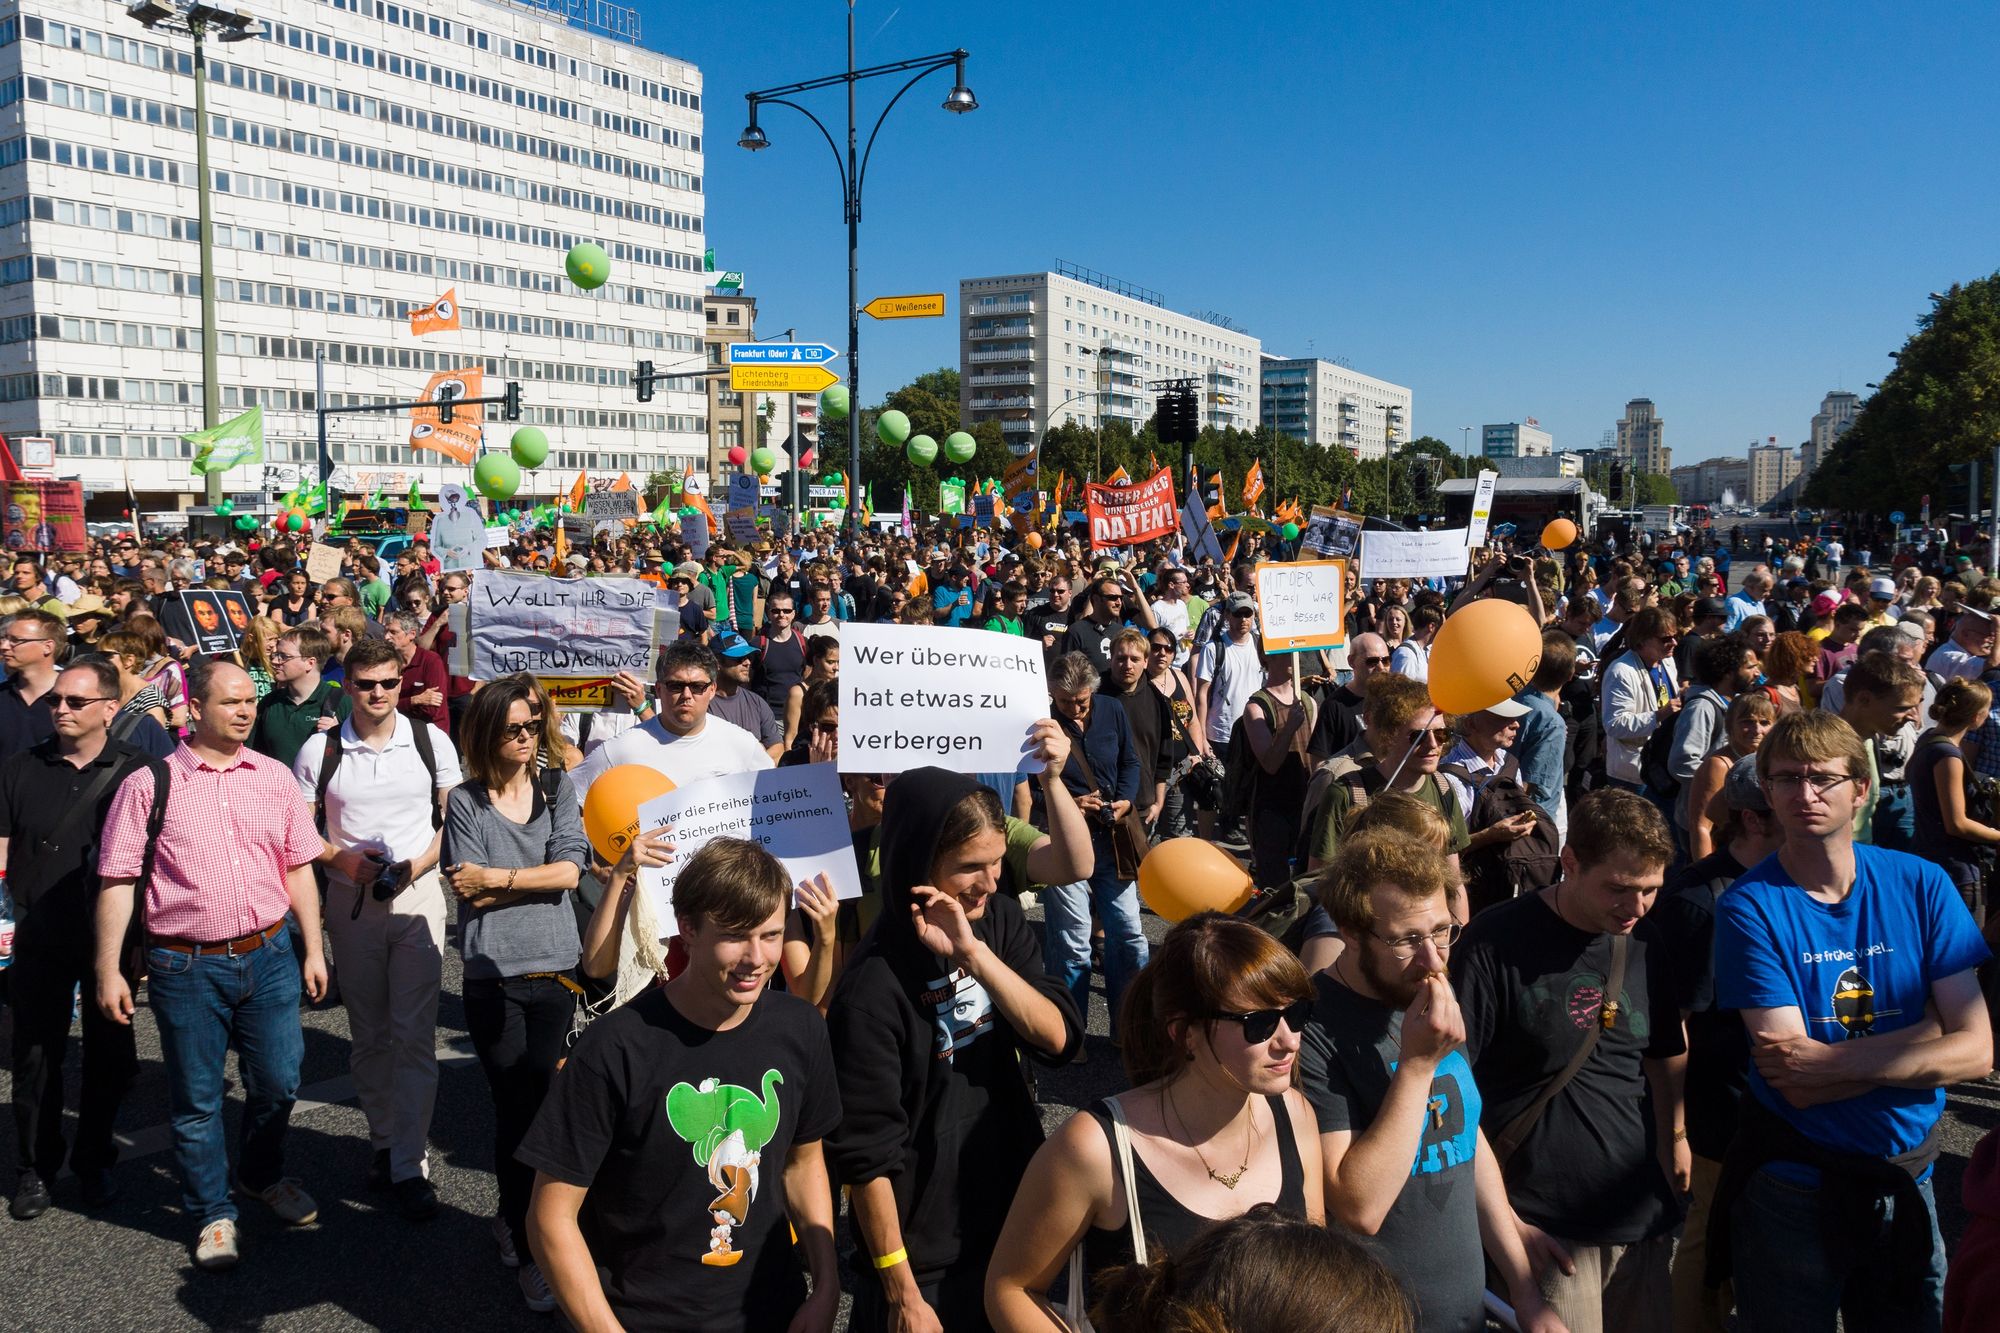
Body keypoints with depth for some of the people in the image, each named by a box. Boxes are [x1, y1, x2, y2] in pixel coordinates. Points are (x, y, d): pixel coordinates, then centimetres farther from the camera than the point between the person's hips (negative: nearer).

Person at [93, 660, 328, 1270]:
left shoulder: (275, 777, 3)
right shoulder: (148, 785, -6)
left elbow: (298, 869, 8)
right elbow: (117, 882, -4)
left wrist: (313, 950, 7)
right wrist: (109, 970, -6)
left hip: (269, 955, 3)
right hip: (186, 967, -3)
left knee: (278, 1082, 13)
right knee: (197, 1099, 10)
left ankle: (260, 1174, 41)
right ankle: (213, 1213, 30)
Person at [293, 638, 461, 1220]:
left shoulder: (431, 741, 0)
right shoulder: (320, 750, 0)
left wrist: (422, 861, -10)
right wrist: (342, 859, -12)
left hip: (418, 895, -1)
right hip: (351, 902, 2)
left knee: (414, 1033, -5)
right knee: (368, 1035, 13)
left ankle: (410, 1165, 1)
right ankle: (385, 1141, 29)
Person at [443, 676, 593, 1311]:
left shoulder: (558, 787, 5)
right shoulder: (466, 800, -1)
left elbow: (570, 868, -6)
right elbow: (469, 890, -9)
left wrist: (497, 878, -9)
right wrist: (537, 879, -8)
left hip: (554, 970, 2)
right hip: (494, 975, -2)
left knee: (537, 1101, 10)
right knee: (520, 1109, 1)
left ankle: (513, 1218, 31)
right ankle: (532, 1253, 15)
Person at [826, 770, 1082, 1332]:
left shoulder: (1000, 919, -4)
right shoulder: (875, 985, -23)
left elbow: (1058, 1038, -15)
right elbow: (868, 1154, -19)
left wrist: (974, 953, -27)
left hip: (1020, 1221, 6)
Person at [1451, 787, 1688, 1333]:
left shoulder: (1644, 945, 6)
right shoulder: (1496, 944, -14)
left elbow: (1665, 1064, 17)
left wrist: (1675, 1150, 6)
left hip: (1643, 1223, 6)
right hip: (1547, 1229, -5)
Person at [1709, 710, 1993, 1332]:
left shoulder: (1920, 886, -5)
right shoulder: (1750, 907, -15)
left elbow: (1977, 1051, -11)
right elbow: (1798, 1086, -19)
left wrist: (1833, 1060, -21)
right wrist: (1922, 1040, -15)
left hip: (1906, 1182, 3)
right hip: (1793, 1188, -3)